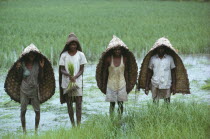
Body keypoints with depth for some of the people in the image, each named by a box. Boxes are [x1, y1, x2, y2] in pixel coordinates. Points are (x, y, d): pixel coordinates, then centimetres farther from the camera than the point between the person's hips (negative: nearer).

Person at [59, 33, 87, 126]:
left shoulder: (80, 55, 2)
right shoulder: (64, 55, 1)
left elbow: (82, 69, 2)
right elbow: (62, 69, 0)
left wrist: (75, 77, -16)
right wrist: (69, 75, -20)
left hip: (77, 81, -1)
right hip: (66, 82, 1)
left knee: (78, 104, -6)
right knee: (69, 104, 5)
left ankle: (78, 124, -4)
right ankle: (73, 124, 12)